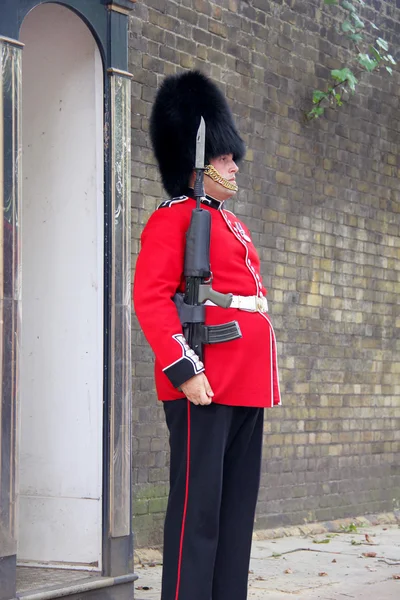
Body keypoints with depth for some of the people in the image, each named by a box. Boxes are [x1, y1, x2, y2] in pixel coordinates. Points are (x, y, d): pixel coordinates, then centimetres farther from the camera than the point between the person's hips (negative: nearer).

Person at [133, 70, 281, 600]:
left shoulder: (234, 225, 23)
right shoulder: (173, 219, -4)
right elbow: (151, 298, -14)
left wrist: (263, 372, 19)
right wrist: (183, 368, -23)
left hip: (247, 383, 9)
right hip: (204, 382, -9)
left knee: (239, 503, 10)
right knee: (198, 505, -7)